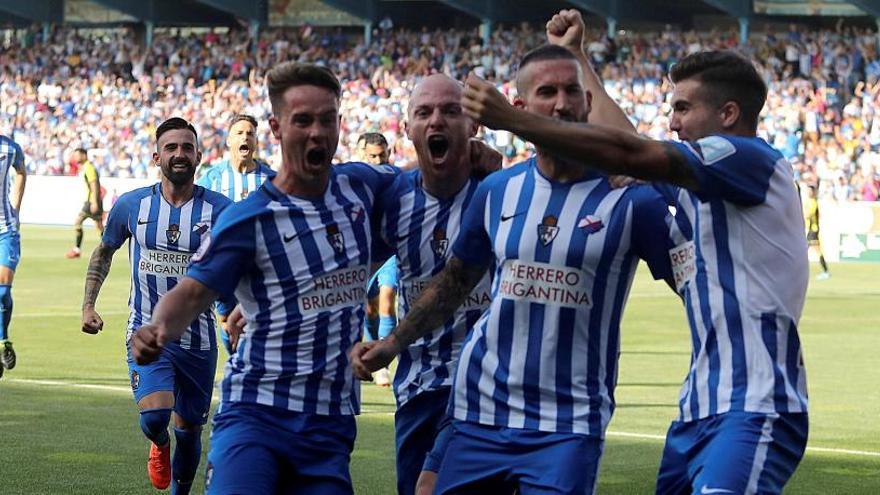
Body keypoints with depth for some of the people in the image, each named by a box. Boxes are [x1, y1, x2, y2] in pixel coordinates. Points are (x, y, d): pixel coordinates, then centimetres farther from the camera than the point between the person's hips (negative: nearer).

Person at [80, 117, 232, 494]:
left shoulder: (219, 210, -6)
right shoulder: (131, 205, -1)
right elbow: (104, 251, 16)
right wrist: (88, 305, 9)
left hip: (197, 339, 1)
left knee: (188, 431, 8)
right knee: (154, 416, -20)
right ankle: (159, 446, 17)